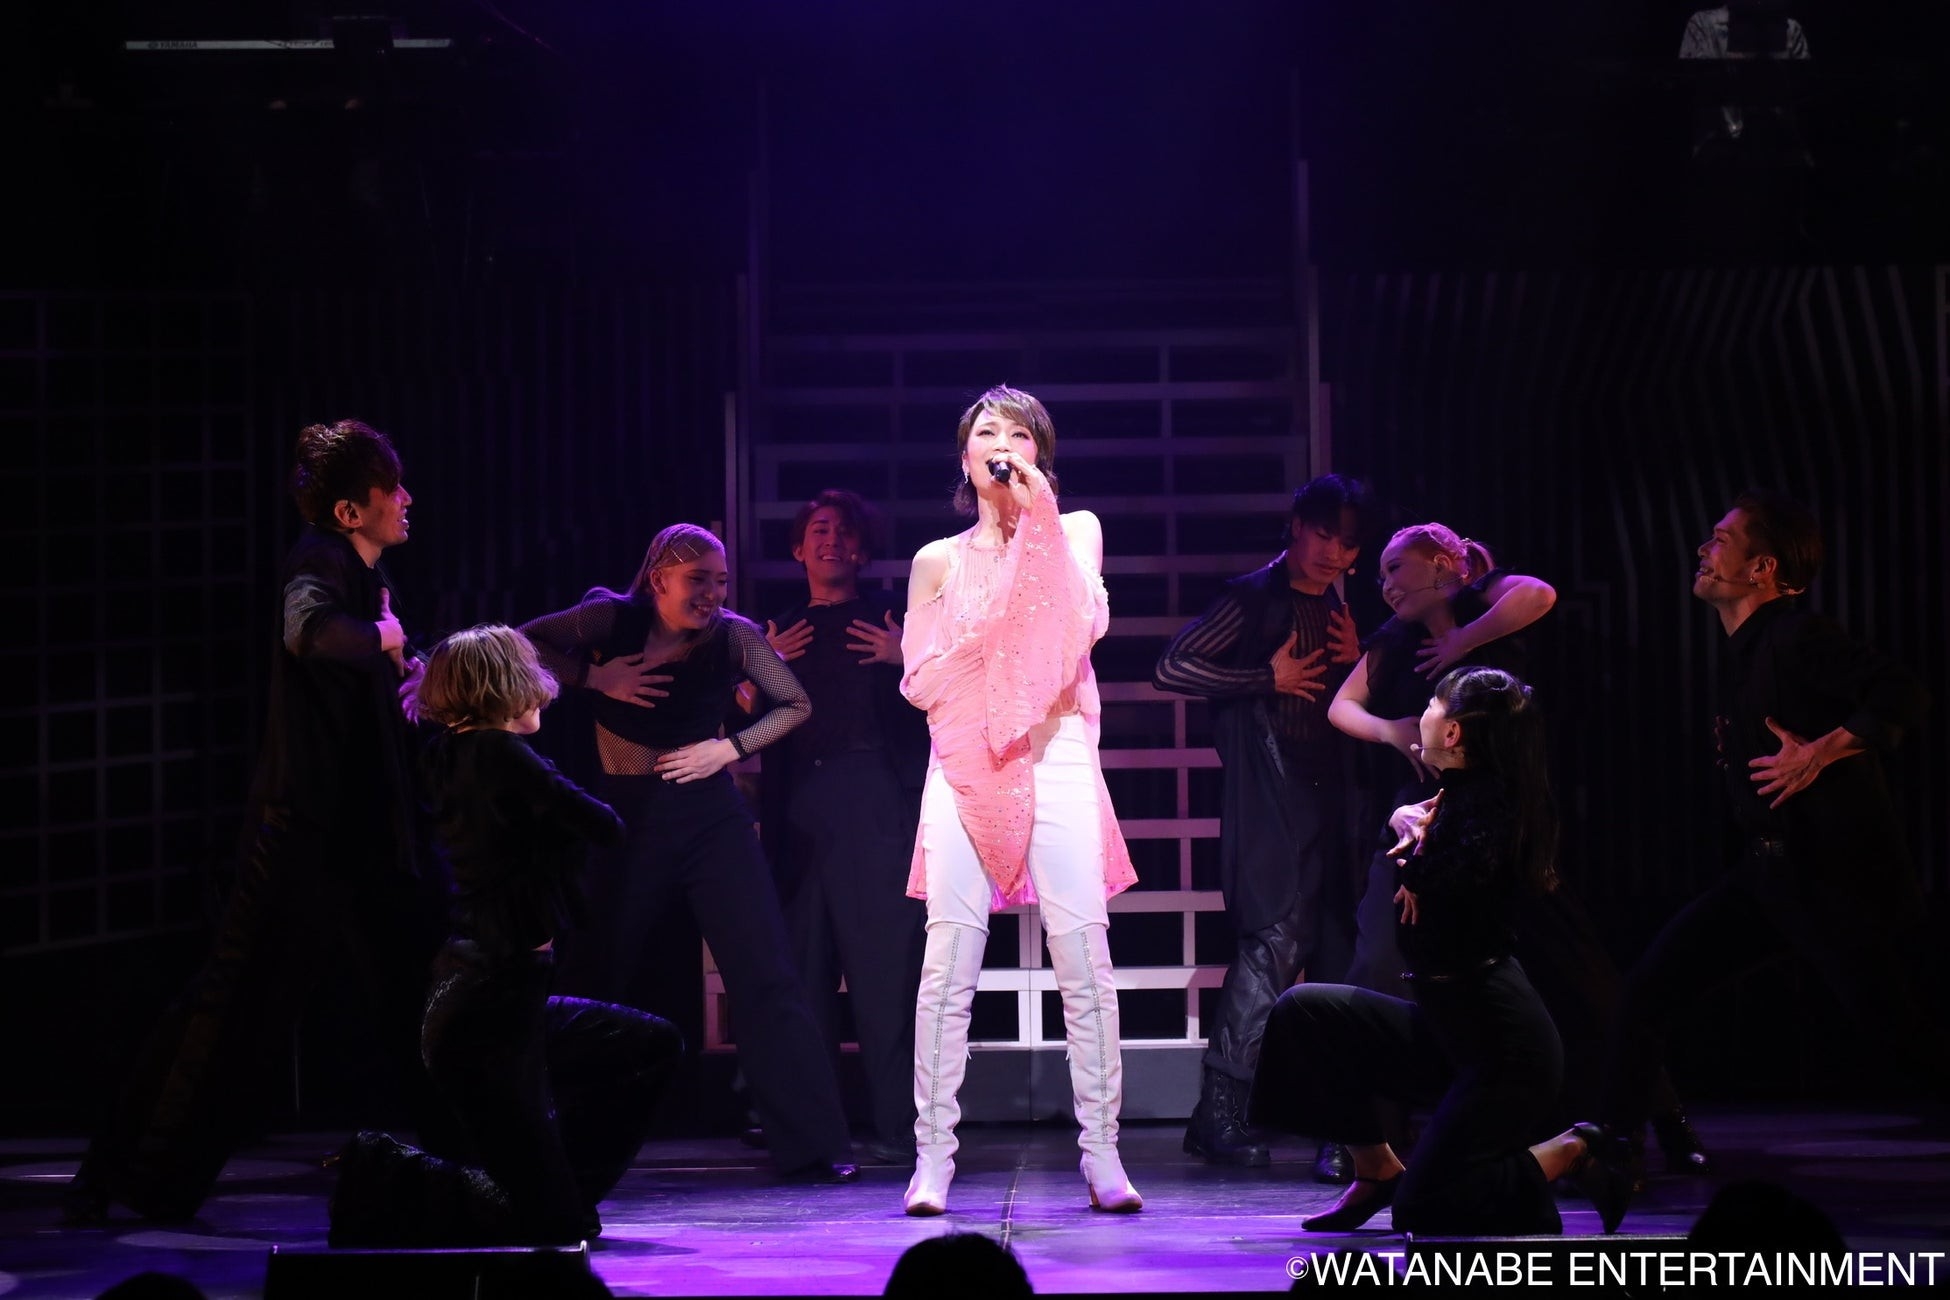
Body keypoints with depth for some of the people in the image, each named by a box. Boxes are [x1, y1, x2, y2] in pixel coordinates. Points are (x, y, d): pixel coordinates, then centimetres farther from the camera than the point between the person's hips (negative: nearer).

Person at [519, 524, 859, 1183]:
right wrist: (593, 677, -9)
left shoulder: (734, 635, -4)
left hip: (711, 816, -1)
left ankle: (814, 1145, -9)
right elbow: (523, 643, 5)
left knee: (766, 977, -8)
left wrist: (730, 747, -6)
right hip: (628, 819, 1)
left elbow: (795, 704, 7)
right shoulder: (612, 619, -4)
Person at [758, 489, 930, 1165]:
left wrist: (908, 659, -6)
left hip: (879, 805, -3)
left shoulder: (892, 620, 14)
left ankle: (898, 1125, -12)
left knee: (886, 968, -11)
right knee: (801, 970, -2)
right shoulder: (781, 634, 23)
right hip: (799, 811, 3)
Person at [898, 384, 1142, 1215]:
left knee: (1084, 963, -8)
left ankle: (1101, 1154, -6)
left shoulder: (1074, 532, 13)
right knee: (948, 965, -8)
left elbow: (1085, 623, -5)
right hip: (964, 768, 1)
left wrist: (1038, 513, -6)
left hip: (1057, 763, -1)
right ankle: (933, 1157, -6)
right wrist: (986, 640, -3)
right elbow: (917, 681, 10)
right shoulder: (939, 561, 15)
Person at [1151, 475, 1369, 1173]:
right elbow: (1170, 669, -12)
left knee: (1335, 947, 4)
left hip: (1328, 798, 7)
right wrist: (1269, 679, -11)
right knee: (1276, 939, -16)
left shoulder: (1336, 609, 19)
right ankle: (1219, 1112, -12)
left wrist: (1355, 663, 6)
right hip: (1267, 794, -7)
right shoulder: (1254, 597, -3)